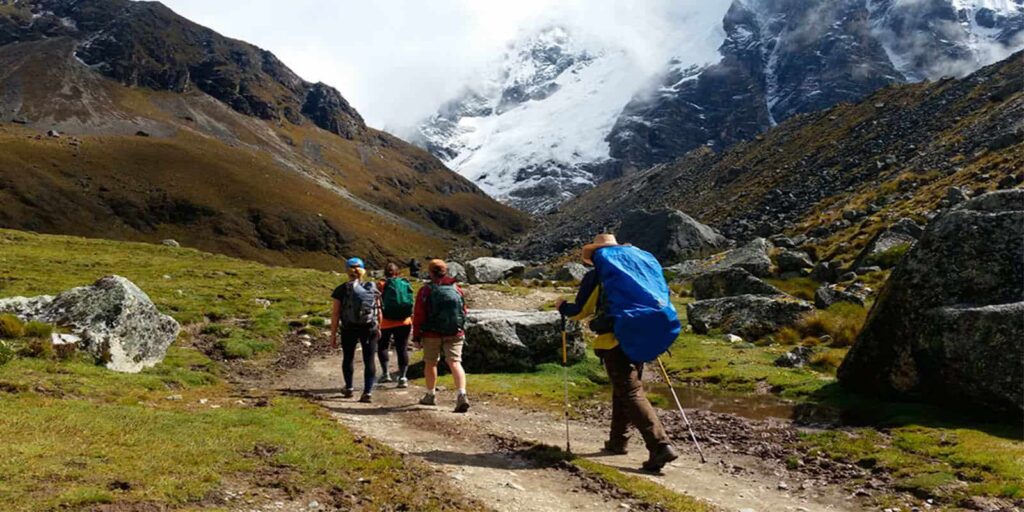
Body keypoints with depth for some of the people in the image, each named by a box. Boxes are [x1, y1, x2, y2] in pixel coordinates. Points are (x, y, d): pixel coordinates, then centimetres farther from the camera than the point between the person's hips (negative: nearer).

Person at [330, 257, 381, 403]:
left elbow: (335, 314, -7)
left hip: (349, 330, 0)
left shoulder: (342, 290, -5)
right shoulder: (372, 288, 1)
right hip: (370, 329, 1)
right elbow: (379, 311, 4)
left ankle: (349, 388, 34)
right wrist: (378, 328, 17)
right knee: (369, 360, 4)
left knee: (348, 358, 19)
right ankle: (368, 392, -3)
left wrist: (333, 334, -2)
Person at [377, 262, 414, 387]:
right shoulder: (405, 285, 6)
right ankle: (402, 377, -1)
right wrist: (412, 325, 13)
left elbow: (378, 306, -8)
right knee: (402, 349, 4)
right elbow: (411, 306, 6)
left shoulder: (381, 285, -1)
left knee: (382, 346, 16)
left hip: (386, 322, -2)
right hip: (404, 322, 2)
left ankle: (385, 373, 10)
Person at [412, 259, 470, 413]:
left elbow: (418, 316, -6)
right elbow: (464, 312, 11)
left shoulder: (425, 291, -6)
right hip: (455, 334, 2)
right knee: (455, 362, -3)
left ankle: (430, 395, 28)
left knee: (430, 363, 15)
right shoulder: (457, 289, 4)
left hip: (432, 334, -2)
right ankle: (462, 395, -20)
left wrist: (416, 336, 1)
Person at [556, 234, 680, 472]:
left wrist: (562, 307, 21)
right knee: (622, 391, 20)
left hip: (614, 341, -6)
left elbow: (581, 311, 1)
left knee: (632, 394, -10)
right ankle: (618, 441, 30)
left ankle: (661, 445, -20)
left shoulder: (595, 277, -1)